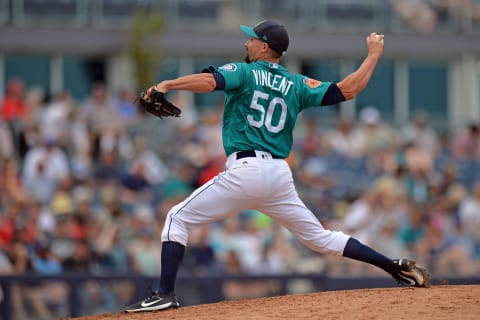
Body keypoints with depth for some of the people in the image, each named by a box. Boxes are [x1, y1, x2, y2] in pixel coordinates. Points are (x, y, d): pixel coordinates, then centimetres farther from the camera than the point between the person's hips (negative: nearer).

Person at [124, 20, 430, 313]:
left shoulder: (243, 73, 2)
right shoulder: (296, 85, 14)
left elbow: (209, 81, -19)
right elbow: (347, 90, 9)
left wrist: (168, 85, -17)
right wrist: (374, 54, 21)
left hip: (245, 171, -6)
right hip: (280, 175, 6)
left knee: (178, 219, 3)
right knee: (320, 237, 17)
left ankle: (165, 294, -11)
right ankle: (397, 267, 10)